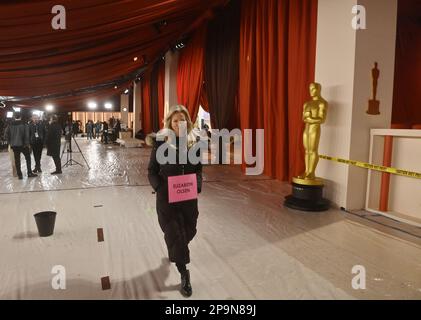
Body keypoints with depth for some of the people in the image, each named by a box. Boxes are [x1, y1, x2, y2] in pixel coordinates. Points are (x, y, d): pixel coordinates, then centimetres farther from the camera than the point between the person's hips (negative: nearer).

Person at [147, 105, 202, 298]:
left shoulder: (193, 143, 0)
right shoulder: (161, 144, -9)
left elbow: (198, 169, 8)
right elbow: (152, 171, -4)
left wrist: (197, 186, -8)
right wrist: (160, 188, -18)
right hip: (167, 198, -3)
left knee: (189, 232, 16)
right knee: (175, 234, 3)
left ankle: (175, 251, 51)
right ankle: (184, 275, 22)